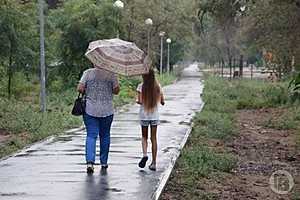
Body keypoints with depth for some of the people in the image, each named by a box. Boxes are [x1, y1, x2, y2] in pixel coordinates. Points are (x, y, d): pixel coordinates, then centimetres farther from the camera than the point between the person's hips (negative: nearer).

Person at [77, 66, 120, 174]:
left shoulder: (88, 73, -2)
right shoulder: (111, 74, -3)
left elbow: (80, 89, -7)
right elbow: (116, 91, -2)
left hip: (90, 110, 0)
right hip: (107, 111, 0)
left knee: (91, 136, 0)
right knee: (105, 136, 13)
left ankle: (90, 162, -16)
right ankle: (104, 162, 21)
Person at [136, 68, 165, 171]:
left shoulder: (141, 86, -9)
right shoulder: (157, 86, 0)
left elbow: (140, 101, -14)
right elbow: (162, 102, 2)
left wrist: (136, 100, 7)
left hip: (144, 115, -2)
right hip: (155, 115, 2)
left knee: (144, 136, 14)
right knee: (154, 138, 8)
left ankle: (144, 154, -12)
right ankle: (154, 163, 7)